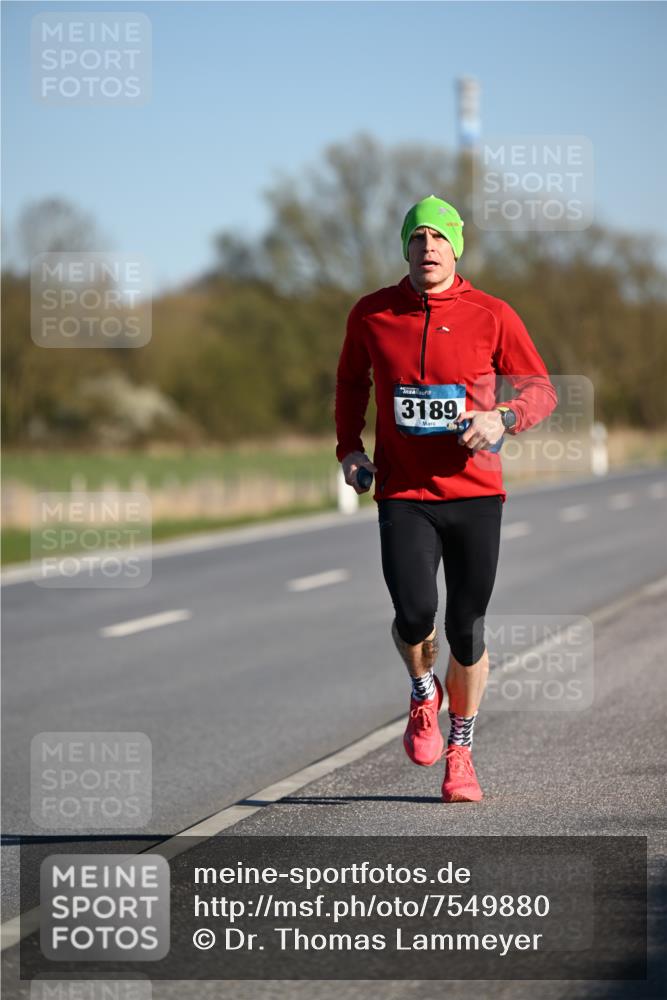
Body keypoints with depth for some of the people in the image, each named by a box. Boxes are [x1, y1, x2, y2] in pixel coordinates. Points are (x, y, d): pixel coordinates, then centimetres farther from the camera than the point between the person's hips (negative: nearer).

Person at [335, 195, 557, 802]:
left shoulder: (492, 316, -2)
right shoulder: (371, 315, 3)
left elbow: (542, 390, 2)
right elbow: (351, 382, 20)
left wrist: (502, 419, -18)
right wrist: (350, 447, 6)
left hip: (474, 493, 0)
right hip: (403, 493, 0)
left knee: (466, 631, 3)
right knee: (414, 615, -18)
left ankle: (461, 753, 24)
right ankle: (423, 694, 17)